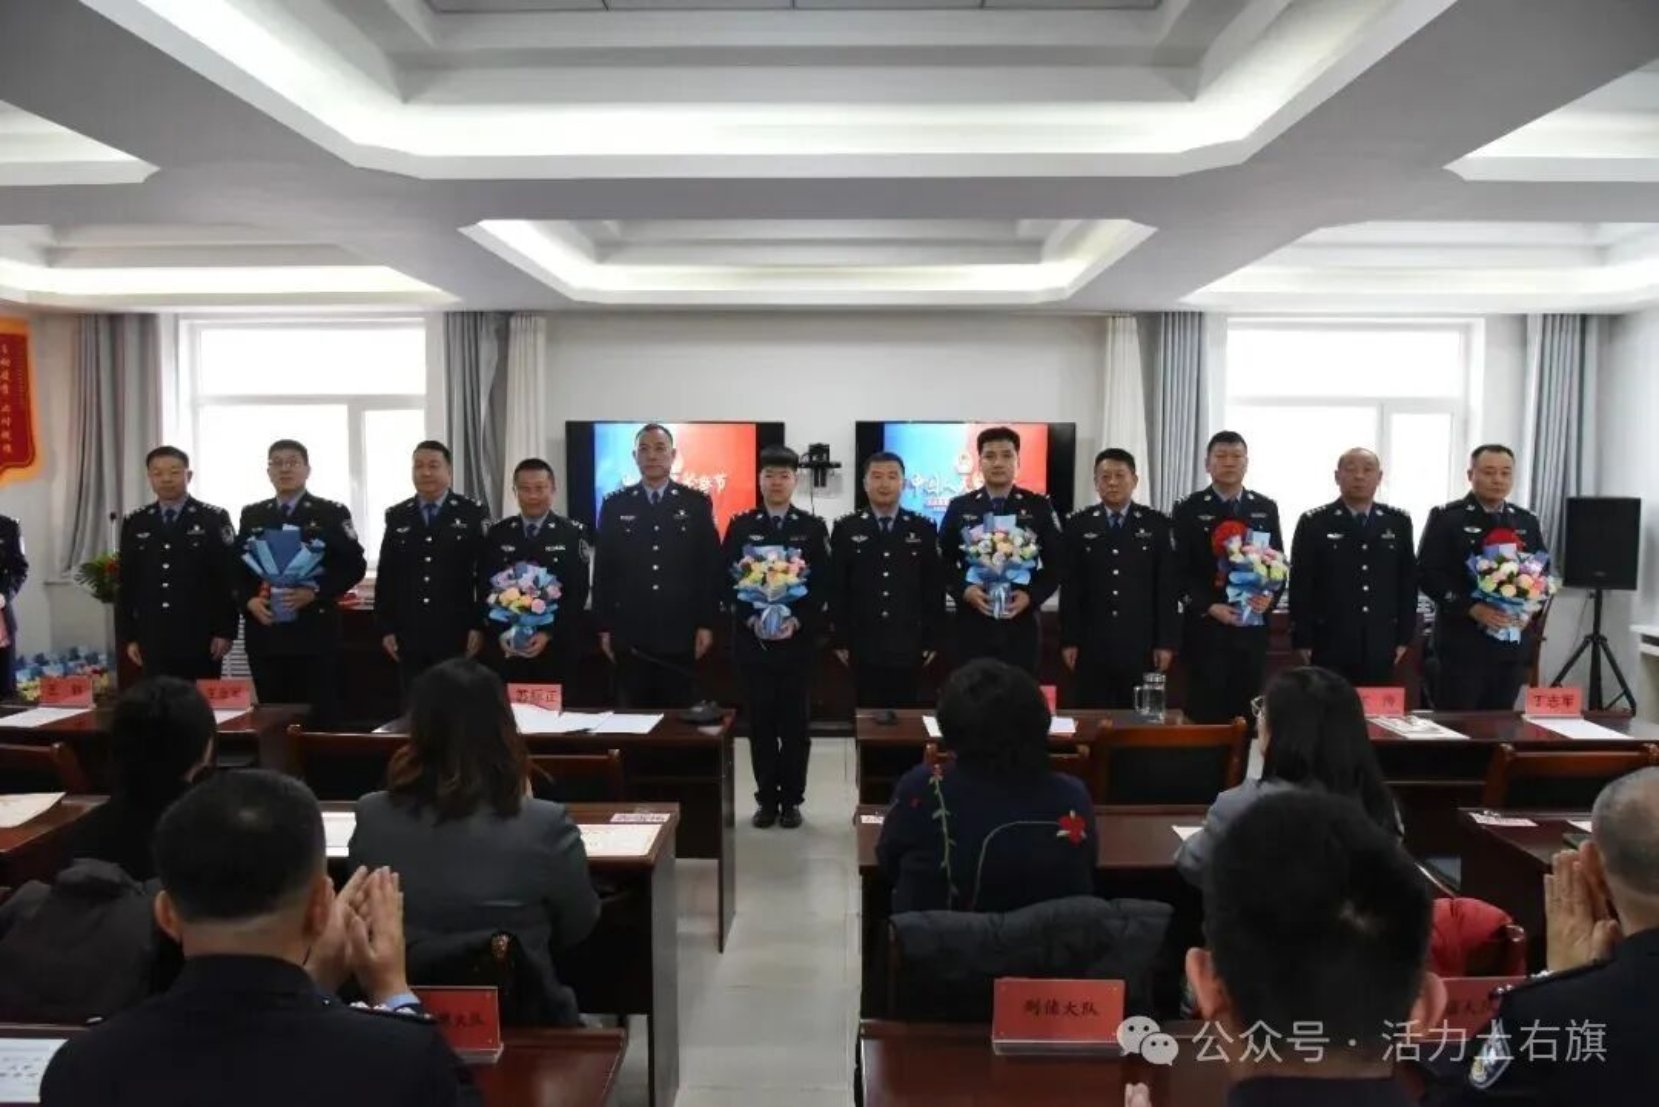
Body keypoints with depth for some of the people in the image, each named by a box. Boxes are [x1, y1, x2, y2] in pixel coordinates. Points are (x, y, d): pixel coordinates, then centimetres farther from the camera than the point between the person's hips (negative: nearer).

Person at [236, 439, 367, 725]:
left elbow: (354, 566, -3)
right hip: (265, 633, 4)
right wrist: (249, 601, -6)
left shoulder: (332, 513, 3)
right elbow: (237, 567, 14)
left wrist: (315, 592, -16)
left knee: (320, 716, -3)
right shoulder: (251, 516, 15)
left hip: (314, 632, -3)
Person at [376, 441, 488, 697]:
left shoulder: (472, 513, 0)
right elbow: (385, 576, 10)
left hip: (455, 634, -3)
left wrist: (480, 626, -7)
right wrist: (385, 628, 4)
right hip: (409, 634, 3)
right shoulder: (397, 516, 9)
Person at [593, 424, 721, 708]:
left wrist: (706, 624, -3)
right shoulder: (615, 505, 5)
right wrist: (604, 628, 1)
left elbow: (711, 567, 2)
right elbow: (603, 571, 5)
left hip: (681, 632, -1)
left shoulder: (697, 503, 3)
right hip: (629, 633, 1)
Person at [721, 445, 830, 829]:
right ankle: (767, 799, 15)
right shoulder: (740, 526, 6)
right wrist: (750, 619, -12)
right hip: (752, 639, 1)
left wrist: (797, 621, -13)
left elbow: (823, 584, 0)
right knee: (760, 724, 5)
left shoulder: (813, 527, 5)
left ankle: (791, 800, 15)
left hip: (798, 640, 0)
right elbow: (727, 582, 2)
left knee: (795, 723, 4)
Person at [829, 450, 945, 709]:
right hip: (863, 646, 0)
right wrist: (839, 639, -2)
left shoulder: (924, 529, 4)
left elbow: (935, 587, 4)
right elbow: (836, 588, 2)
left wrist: (932, 639, 0)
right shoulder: (846, 529, 3)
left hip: (909, 646, 1)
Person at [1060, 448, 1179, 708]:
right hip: (1091, 644, 0)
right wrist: (1068, 640, -1)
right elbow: (1070, 588, 3)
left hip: (1142, 644, 0)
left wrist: (1166, 642, -3)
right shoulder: (1078, 525, 4)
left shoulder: (1157, 524, 3)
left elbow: (1169, 587, 2)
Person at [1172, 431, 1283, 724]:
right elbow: (1181, 570, -3)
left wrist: (1269, 597, -10)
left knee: (1248, 712, 6)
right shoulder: (1189, 510, 1)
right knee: (1205, 711, -1)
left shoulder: (1266, 509, 10)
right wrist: (1210, 607, -15)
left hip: (1252, 626, 3)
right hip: (1206, 626, -3)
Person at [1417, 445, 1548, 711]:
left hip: (1511, 642, 5)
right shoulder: (1446, 517, -2)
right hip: (1461, 641, -5)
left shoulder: (1527, 522, 14)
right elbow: (1427, 573, -9)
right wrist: (1472, 608, -19)